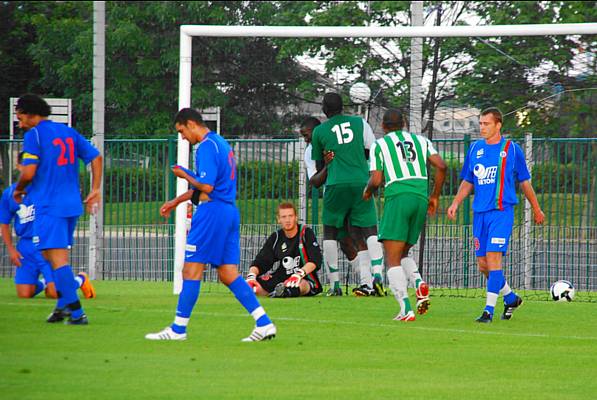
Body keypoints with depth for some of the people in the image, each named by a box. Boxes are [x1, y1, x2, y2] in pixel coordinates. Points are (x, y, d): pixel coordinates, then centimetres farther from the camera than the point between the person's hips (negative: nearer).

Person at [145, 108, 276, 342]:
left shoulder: (207, 147, -12)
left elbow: (206, 186, -20)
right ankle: (264, 324, -1)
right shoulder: (221, 143, 19)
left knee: (191, 270, -3)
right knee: (228, 275, 7)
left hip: (212, 211, -9)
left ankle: (178, 329, -1)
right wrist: (175, 203, 29)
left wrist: (185, 175, -3)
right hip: (230, 211, 9)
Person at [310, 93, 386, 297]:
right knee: (370, 231, 2)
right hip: (361, 182, 1)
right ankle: (377, 274, -20)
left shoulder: (319, 131, 7)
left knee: (330, 232, 12)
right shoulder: (360, 123, 9)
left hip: (336, 184, -1)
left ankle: (335, 284, 7)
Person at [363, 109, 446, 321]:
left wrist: (367, 192, 22)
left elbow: (376, 180, -1)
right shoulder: (420, 140, 19)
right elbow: (441, 166, 6)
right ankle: (419, 283, -11)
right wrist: (435, 197, 16)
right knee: (403, 253, 20)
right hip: (421, 198, 5)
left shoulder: (379, 145, 8)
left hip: (397, 196, -5)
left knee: (393, 259, -3)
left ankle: (406, 309, -18)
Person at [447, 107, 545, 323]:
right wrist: (456, 203, 5)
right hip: (480, 213, 5)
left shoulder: (511, 149, 0)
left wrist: (536, 209, 14)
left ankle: (489, 309, -15)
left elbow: (525, 182, 8)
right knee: (482, 264, 5)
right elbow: (467, 182, 19)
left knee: (493, 258, -16)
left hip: (502, 210, -5)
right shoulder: (475, 149, 11)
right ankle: (511, 297, 27)